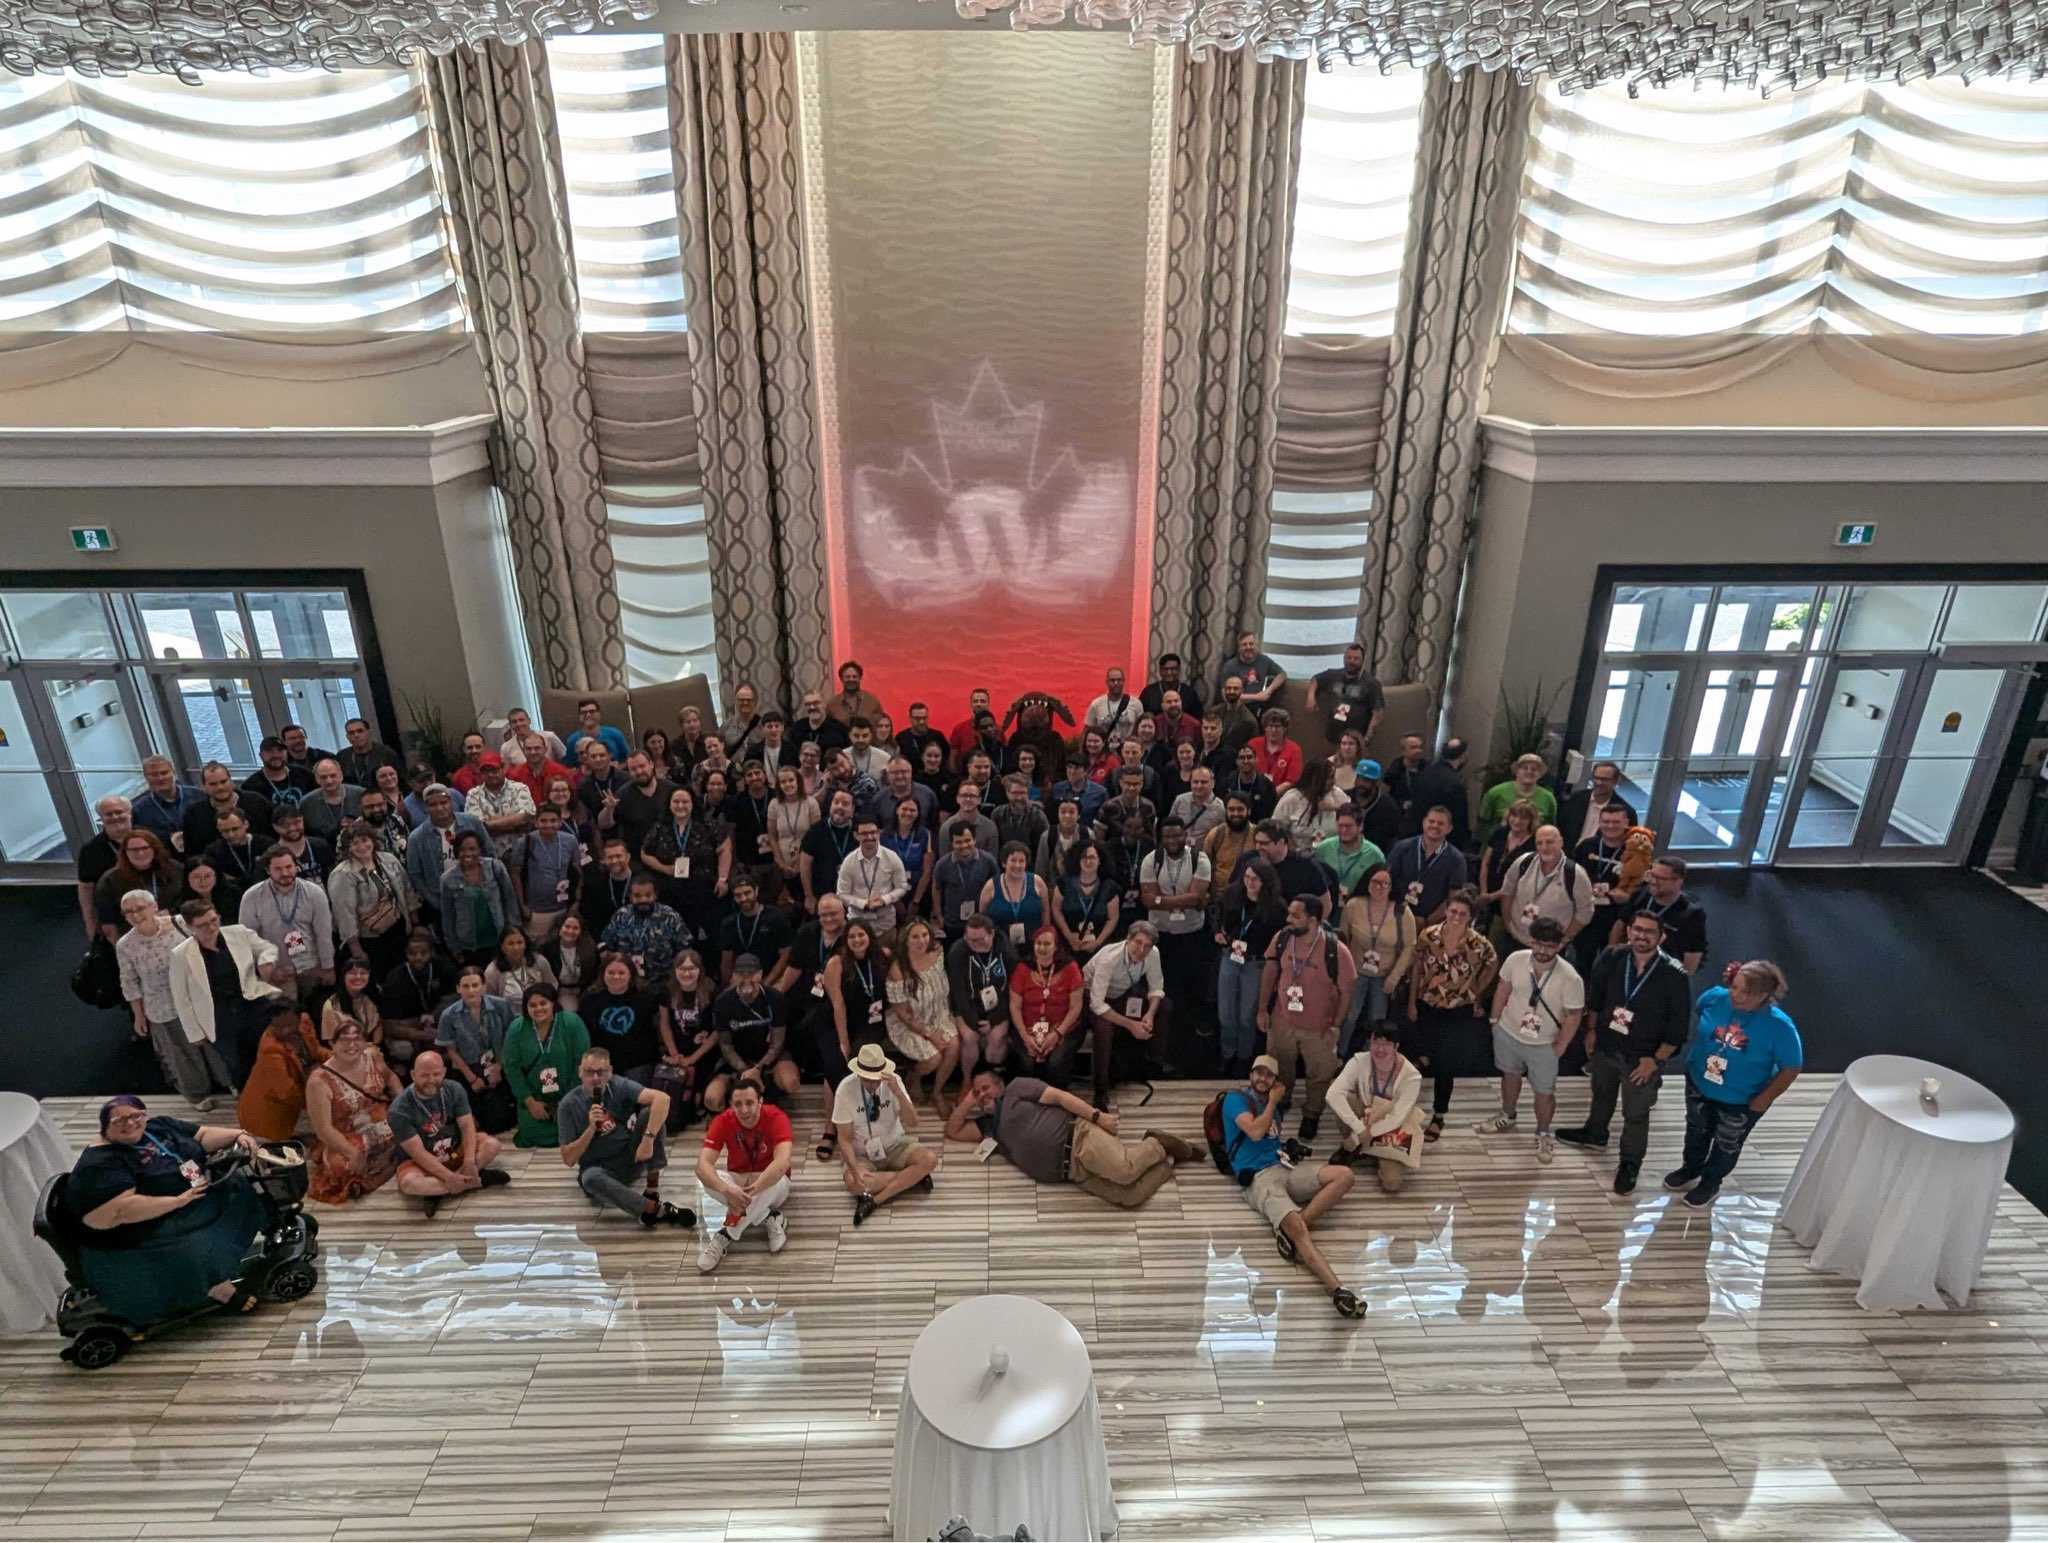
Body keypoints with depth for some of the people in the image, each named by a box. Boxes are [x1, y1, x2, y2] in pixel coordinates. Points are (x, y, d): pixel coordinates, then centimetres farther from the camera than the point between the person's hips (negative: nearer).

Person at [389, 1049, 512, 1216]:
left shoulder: (454, 1089, -9)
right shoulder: (399, 1110, -23)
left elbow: (467, 1126, -13)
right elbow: (418, 1153, -25)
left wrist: (470, 1162, -30)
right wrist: (449, 1177, -33)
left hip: (455, 1152, 4)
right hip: (418, 1162, -4)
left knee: (491, 1144, -19)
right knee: (408, 1183, -37)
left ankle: (437, 1192, -24)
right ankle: (479, 1181, -24)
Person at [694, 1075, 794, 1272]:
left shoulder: (776, 1118, -26)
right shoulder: (724, 1121, -19)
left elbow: (782, 1162, -41)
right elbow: (703, 1164, -30)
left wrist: (752, 1190, -54)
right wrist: (727, 1190, -49)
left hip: (770, 1180, -2)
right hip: (737, 1180, 2)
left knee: (779, 1181, -38)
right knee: (704, 1178, -29)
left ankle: (724, 1237, -25)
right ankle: (770, 1219, -22)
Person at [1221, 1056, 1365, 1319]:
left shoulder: (1272, 1103, 24)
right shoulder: (1235, 1098, 1)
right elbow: (1255, 1132, -13)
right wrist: (1273, 1102, 0)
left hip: (1286, 1167, 7)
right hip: (1259, 1176, -7)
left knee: (1344, 1174, -15)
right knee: (1297, 1228, -31)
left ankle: (1289, 1227, -25)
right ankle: (1338, 1290, -41)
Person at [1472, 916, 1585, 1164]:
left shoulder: (1570, 979, -28)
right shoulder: (1515, 959, -20)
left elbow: (1572, 1017, -17)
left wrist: (1558, 1049, -11)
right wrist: (1495, 1021, 4)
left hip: (1543, 1045, -3)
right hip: (1508, 1033, 3)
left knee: (1545, 1092, 12)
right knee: (1510, 1075, 26)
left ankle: (1543, 1134, 39)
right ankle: (1507, 1118, 51)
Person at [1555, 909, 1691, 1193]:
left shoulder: (1673, 975, -25)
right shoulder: (1611, 957, -16)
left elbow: (1678, 1025, -17)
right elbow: (1595, 994, 1)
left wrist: (1656, 1059, -15)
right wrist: (1591, 1030, 6)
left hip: (1641, 1057, -3)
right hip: (1604, 1045, 4)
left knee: (1636, 1114, 14)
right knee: (1601, 1095, 28)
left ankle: (1630, 1163, 37)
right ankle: (1595, 1134, 55)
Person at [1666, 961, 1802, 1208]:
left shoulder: (1779, 1026, -31)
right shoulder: (1714, 997, -23)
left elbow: (1791, 1068, -18)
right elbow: (1696, 1016, 1)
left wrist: (1765, 1098, -15)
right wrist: (1693, 1050, 1)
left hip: (1742, 1101, -3)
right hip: (1699, 1085, 3)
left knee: (1727, 1145, 22)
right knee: (1697, 1132, 27)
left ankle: (1711, 1182, 48)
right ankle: (1690, 1170, 53)